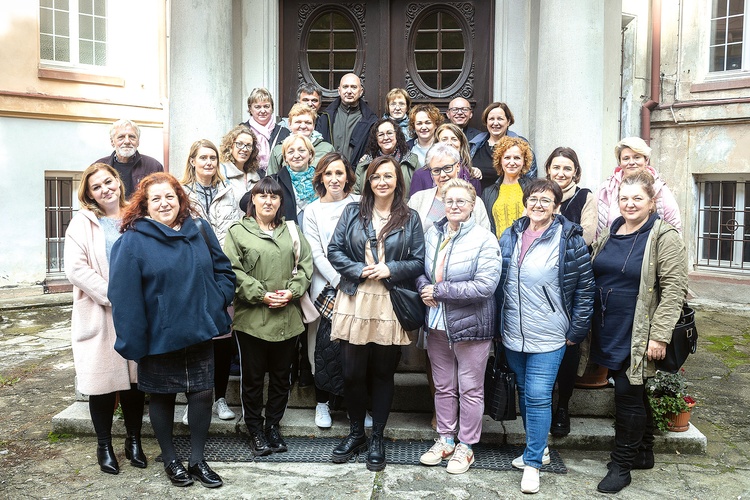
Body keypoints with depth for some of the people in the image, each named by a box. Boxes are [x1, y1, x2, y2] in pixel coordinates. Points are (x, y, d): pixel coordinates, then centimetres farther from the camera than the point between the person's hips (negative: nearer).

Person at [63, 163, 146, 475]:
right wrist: (112, 296, -15)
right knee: (102, 381, 4)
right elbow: (76, 268, -10)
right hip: (98, 316, -2)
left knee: (134, 379, 9)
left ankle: (134, 441, 25)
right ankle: (104, 446, 21)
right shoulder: (83, 223, 1)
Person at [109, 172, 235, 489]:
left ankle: (197, 460, 25)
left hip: (199, 333, 3)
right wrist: (133, 341, -16)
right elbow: (124, 296, -13)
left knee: (203, 393, 7)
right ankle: (170, 460, 32)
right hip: (158, 337, -3)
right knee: (162, 396, 13)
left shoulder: (199, 230, 2)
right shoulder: (133, 241, -10)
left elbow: (223, 270, 11)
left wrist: (219, 300, -6)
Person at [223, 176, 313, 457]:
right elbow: (233, 271, -8)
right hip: (252, 318, -3)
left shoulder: (291, 231, 11)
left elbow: (305, 265, 8)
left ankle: (273, 425, 30)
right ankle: (255, 431, 23)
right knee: (253, 376, 7)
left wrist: (292, 291, -8)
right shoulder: (238, 232, -1)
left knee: (281, 375, 13)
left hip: (287, 317, 4)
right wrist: (261, 295, -14)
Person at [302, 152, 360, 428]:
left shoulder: (359, 204, 6)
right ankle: (322, 402, 17)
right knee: (326, 344, 0)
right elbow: (316, 254, 0)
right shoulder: (312, 211, 6)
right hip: (326, 286, 0)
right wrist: (339, 281, -10)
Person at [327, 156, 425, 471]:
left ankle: (377, 438, 23)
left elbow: (418, 262, 3)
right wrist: (359, 270, -10)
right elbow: (334, 250, 3)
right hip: (354, 302, 1)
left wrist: (389, 270, -12)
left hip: (390, 306, -1)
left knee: (383, 373, 8)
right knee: (353, 372, 5)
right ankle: (356, 432, 26)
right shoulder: (353, 213, 8)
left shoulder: (410, 218, 6)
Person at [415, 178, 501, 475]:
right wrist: (424, 286, -11)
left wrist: (439, 291, -20)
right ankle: (445, 439, 33)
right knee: (443, 386, 17)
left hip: (470, 325, -5)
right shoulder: (433, 234, 4)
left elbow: (485, 285, -23)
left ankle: (466, 445, 24)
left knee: (470, 389, 9)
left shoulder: (484, 240, -14)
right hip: (437, 324, 5)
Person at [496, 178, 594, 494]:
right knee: (524, 393, 15)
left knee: (538, 397, -5)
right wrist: (498, 323, 11)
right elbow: (499, 283, 13)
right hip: (512, 334, 5)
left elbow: (585, 288, -5)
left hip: (548, 336, -5)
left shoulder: (570, 240, -9)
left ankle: (532, 462, 10)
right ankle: (539, 448, 33)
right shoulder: (511, 236, 5)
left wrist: (576, 331, -7)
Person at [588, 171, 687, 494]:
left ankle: (621, 466, 12)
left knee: (628, 395, -2)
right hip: (607, 332, 6)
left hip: (637, 335, -6)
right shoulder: (609, 235, 10)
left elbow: (674, 289, -14)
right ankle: (643, 454, 32)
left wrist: (660, 336, -18)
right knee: (635, 395, 17)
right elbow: (593, 280, 18)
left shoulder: (664, 237, -9)